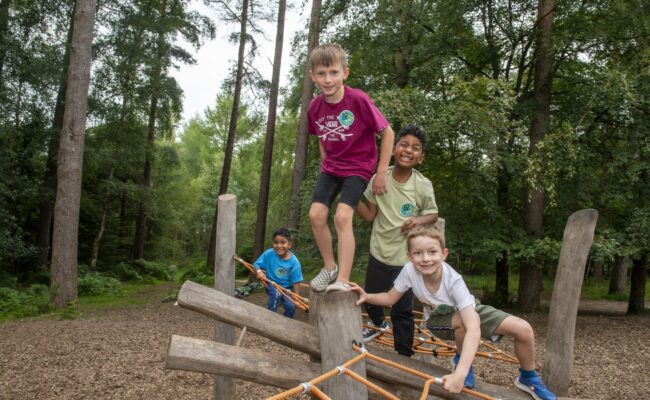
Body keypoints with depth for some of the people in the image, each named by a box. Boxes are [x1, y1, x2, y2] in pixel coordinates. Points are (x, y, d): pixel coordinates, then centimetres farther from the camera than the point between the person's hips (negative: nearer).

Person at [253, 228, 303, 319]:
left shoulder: (294, 261, -21)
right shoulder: (269, 254, -21)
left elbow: (296, 282, -17)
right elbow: (256, 264, -14)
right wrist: (259, 271, -37)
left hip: (287, 287, 1)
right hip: (272, 285, 0)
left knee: (291, 306, -18)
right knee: (276, 293, -32)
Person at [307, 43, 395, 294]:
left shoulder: (359, 100, -21)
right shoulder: (315, 107, -5)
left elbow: (387, 133, -13)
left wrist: (382, 173, -12)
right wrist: (325, 162, 10)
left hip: (358, 167, -5)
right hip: (330, 167, 5)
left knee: (342, 216, -21)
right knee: (316, 214, -8)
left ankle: (343, 280, -14)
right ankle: (330, 267, 14)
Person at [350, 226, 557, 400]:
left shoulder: (453, 281, -38)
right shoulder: (409, 271, -31)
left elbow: (474, 328, -46)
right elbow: (390, 298, -13)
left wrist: (460, 373, -56)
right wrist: (367, 296, -34)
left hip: (468, 311, 0)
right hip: (440, 319, 1)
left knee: (524, 329, -20)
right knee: (461, 322, -37)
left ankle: (528, 379, 9)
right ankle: (461, 359, -5)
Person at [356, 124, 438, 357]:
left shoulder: (423, 185, -13)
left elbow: (433, 215, 1)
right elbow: (369, 215, -2)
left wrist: (419, 220, -21)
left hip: (406, 258, -3)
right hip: (379, 252, 3)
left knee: (402, 311, -1)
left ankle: (404, 357, 18)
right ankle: (378, 324, 54)